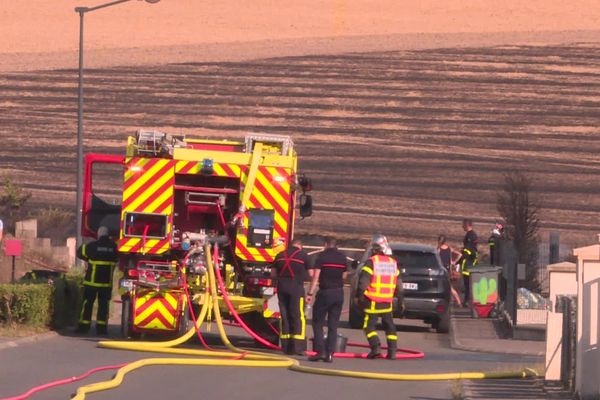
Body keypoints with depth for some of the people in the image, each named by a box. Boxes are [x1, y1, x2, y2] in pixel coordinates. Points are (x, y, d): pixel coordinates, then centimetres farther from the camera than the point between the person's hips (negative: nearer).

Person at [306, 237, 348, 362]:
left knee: (318, 322, 3)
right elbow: (344, 275, 14)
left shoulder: (322, 256, -7)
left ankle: (320, 351, -9)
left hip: (325, 292, -4)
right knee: (333, 325, 7)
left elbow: (316, 276, -12)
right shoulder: (342, 257, 7)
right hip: (339, 293, 4)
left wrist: (310, 293, -13)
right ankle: (330, 353, 2)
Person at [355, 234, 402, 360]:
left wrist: (359, 297, -6)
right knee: (389, 326, 13)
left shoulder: (371, 262, -9)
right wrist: (400, 300, 23)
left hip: (373, 302, -5)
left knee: (369, 325, -1)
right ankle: (392, 351, 9)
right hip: (388, 302, 5)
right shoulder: (393, 263, 10)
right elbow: (398, 284, 16)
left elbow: (363, 282, -13)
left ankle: (376, 347, -17)